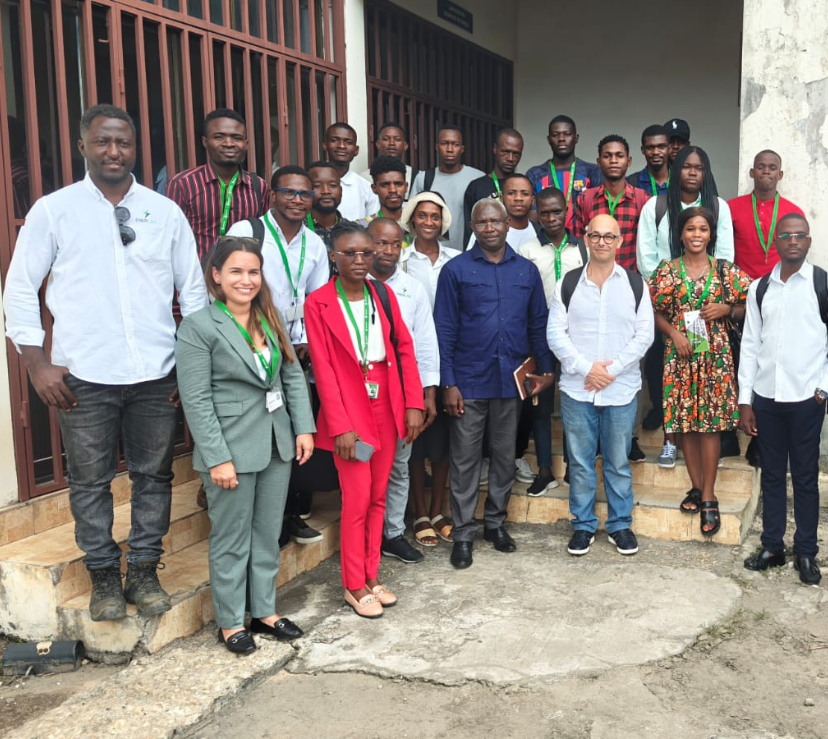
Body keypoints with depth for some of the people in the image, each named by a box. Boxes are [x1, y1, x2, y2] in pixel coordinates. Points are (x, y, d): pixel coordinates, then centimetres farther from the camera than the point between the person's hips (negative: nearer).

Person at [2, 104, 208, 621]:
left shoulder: (166, 212, 5)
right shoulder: (53, 210, 1)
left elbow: (194, 291, 8)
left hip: (156, 375, 2)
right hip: (84, 377, -1)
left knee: (154, 475, 10)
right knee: (90, 481, 9)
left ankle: (145, 572, 27)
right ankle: (104, 577, 26)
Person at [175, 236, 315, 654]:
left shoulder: (270, 318, 9)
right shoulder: (198, 327, -11)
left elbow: (293, 375, 10)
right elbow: (196, 400, -14)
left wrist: (304, 428, 1)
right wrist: (218, 458, -17)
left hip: (276, 444, 6)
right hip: (232, 449, -6)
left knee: (268, 535, 15)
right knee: (232, 540, 8)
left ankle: (264, 611, 30)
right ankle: (230, 621, 24)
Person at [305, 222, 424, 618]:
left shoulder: (383, 294, 5)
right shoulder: (318, 303, -8)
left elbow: (404, 348, 5)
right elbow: (323, 368, -11)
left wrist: (413, 403, -3)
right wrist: (340, 426, -15)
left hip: (387, 408, 5)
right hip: (350, 411, -4)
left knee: (378, 497, 12)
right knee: (357, 501, 0)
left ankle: (372, 575, 26)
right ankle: (354, 586, 16)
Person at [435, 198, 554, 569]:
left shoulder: (526, 270, 6)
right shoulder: (455, 270, -1)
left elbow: (538, 324, 10)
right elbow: (445, 330, -4)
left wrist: (545, 369, 3)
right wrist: (448, 383, -9)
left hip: (511, 380, 3)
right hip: (469, 381, -2)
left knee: (504, 456, 13)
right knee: (465, 460, 4)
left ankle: (496, 522, 29)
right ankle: (463, 532, 15)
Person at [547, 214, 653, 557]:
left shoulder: (635, 284, 3)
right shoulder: (568, 283, 3)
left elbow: (644, 334, -1)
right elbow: (555, 333, -2)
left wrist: (612, 369, -11)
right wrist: (585, 368, -11)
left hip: (622, 389, 0)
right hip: (576, 388, 0)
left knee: (618, 461, 9)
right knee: (580, 462, 8)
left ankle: (620, 525, 24)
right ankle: (583, 525, 21)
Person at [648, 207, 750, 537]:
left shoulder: (725, 270, 3)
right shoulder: (667, 270, 3)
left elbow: (745, 308, 9)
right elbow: (655, 311, 5)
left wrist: (726, 309, -10)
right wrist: (673, 333, -10)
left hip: (715, 353, -1)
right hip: (680, 353, 1)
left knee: (711, 422, -2)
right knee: (686, 421, 6)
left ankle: (708, 497, 4)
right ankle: (697, 487, 20)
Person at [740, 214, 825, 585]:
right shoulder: (759, 288, 6)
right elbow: (749, 345, 6)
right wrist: (744, 401, 3)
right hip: (766, 397, 3)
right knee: (772, 474, 11)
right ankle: (772, 546, 22)